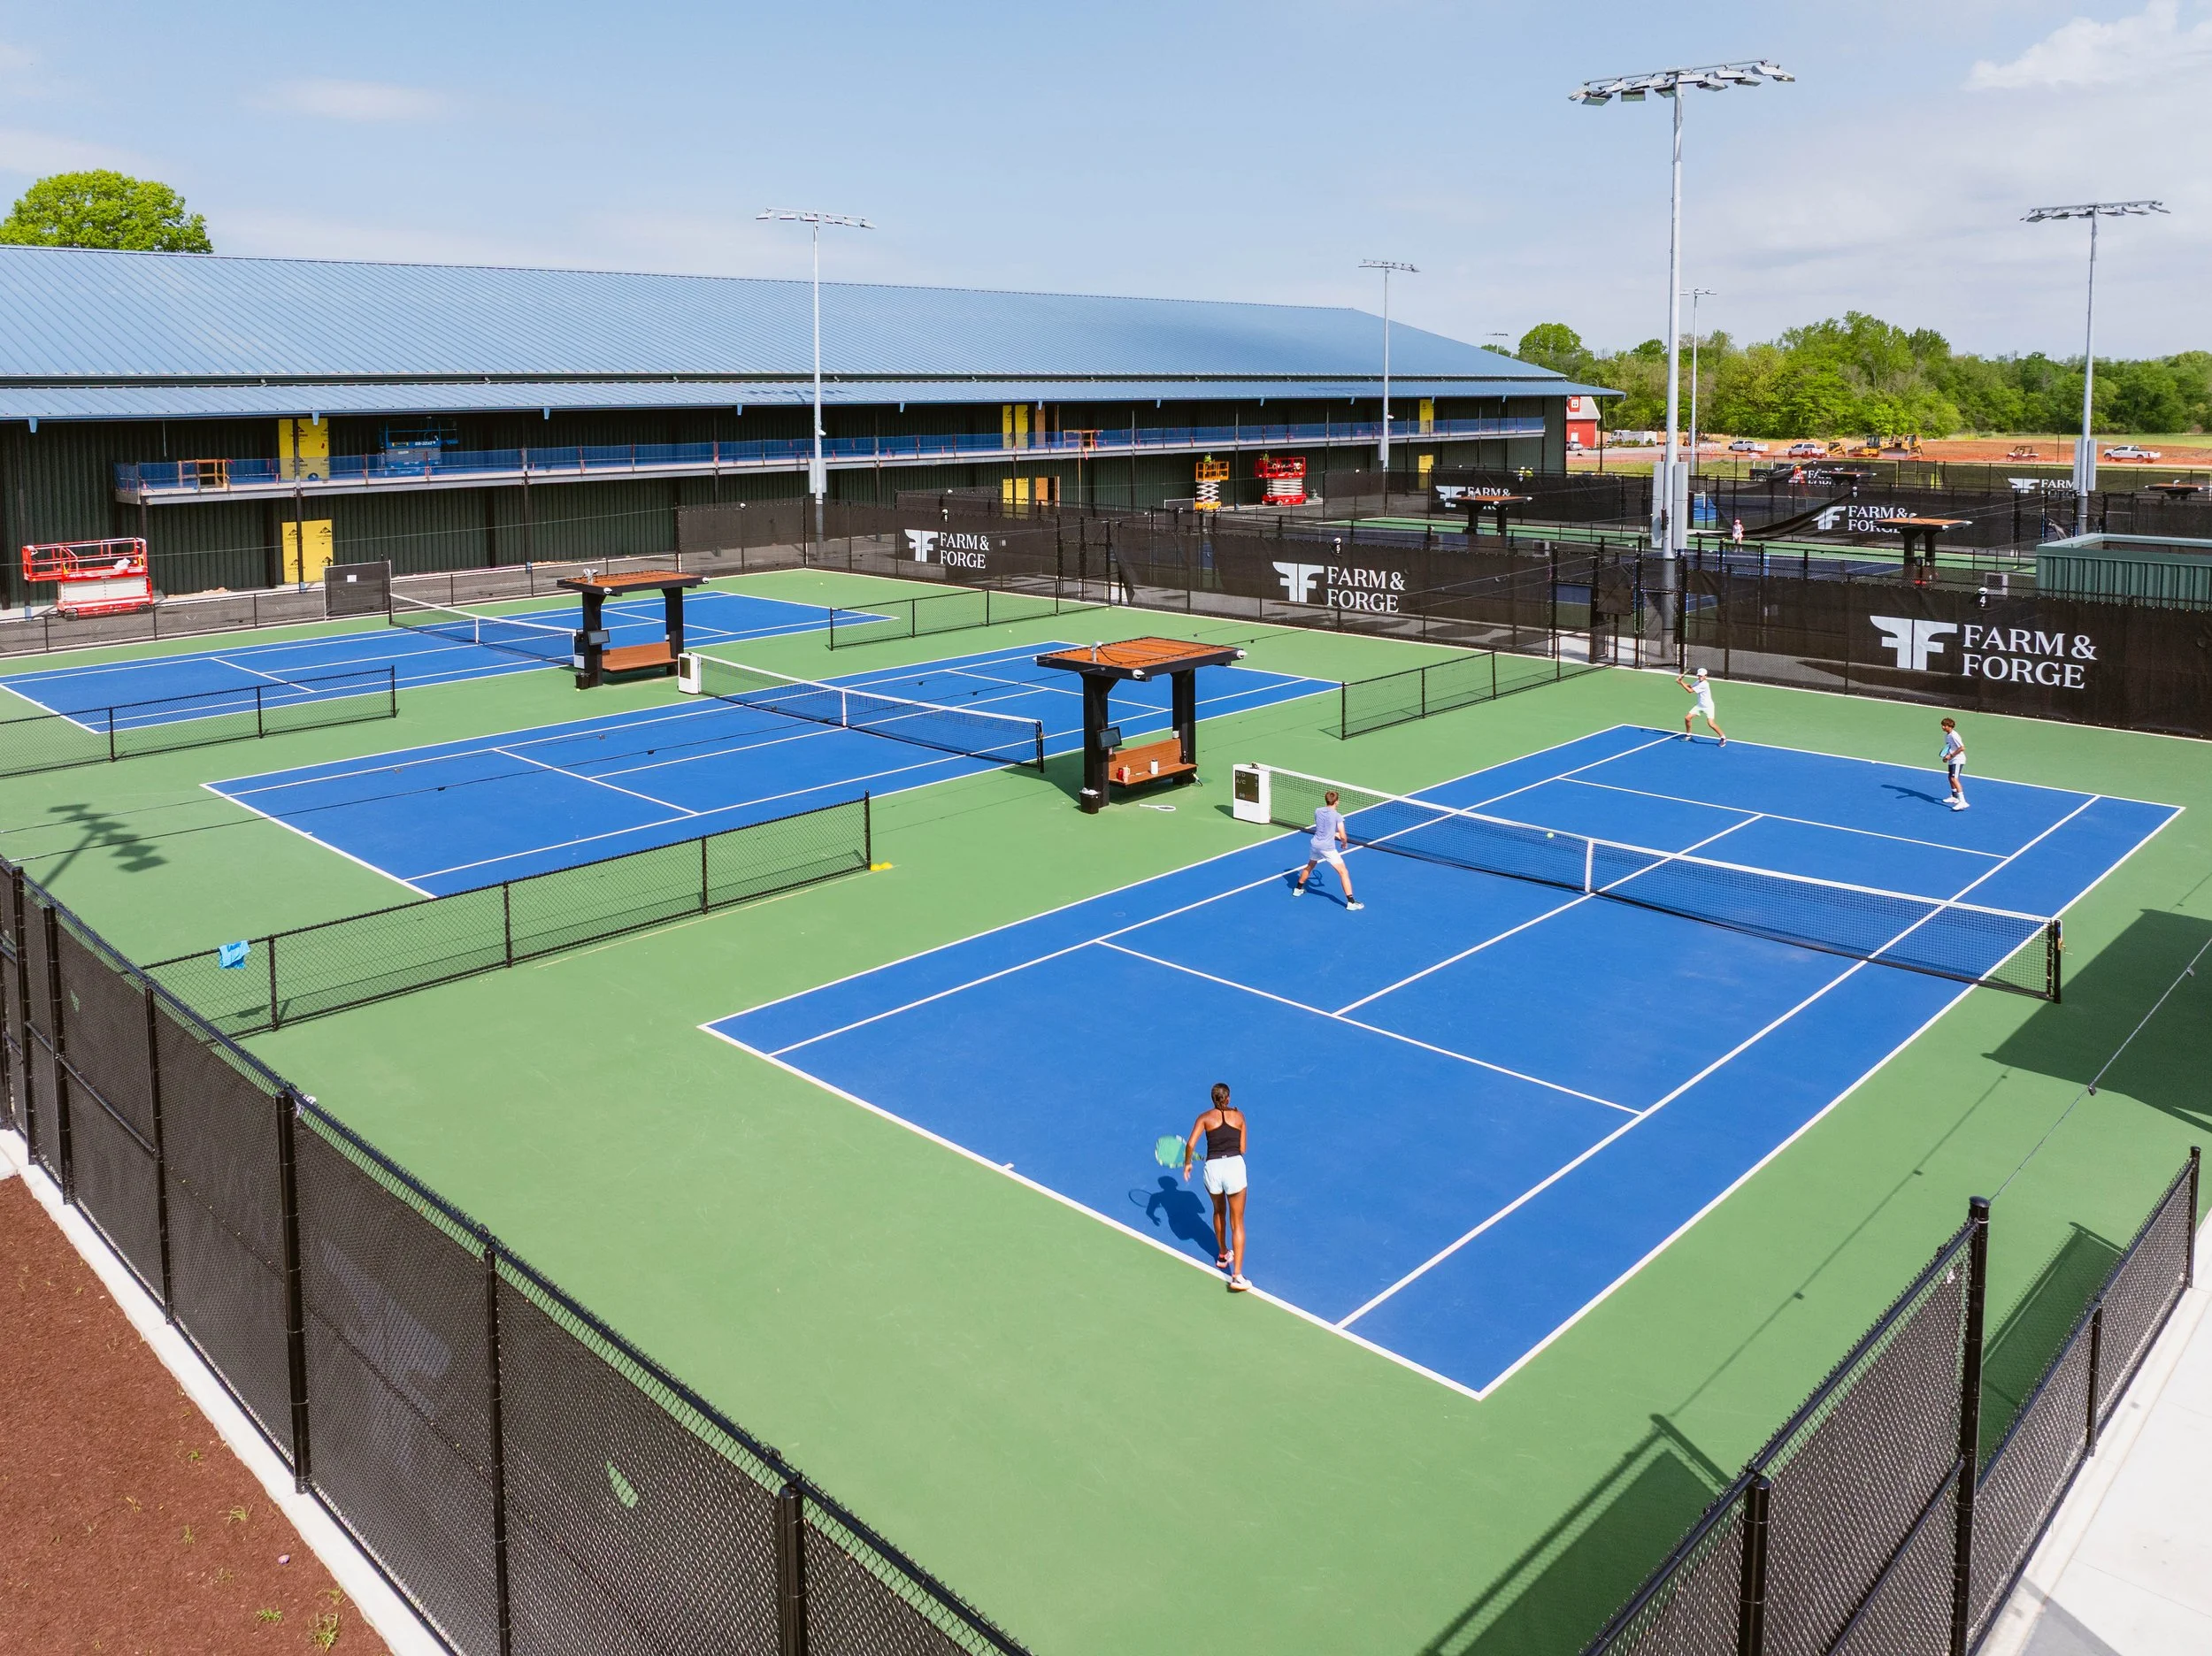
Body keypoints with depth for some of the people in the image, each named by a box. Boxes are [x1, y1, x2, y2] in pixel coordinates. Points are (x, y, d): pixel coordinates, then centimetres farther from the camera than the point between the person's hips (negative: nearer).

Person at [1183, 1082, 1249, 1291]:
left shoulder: (1205, 1117, 6)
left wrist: (1187, 1163, 11)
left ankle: (1223, 1255, 47)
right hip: (1235, 1165, -1)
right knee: (1237, 1223, 3)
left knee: (1219, 1212, 30)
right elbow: (1243, 1149, 10)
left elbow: (1190, 1144, -5)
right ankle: (1237, 1275, -5)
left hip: (1213, 1167, 1)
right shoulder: (1239, 1116, 9)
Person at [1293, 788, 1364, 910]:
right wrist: (1345, 843, 8)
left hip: (1315, 844, 6)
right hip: (1328, 848, -6)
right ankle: (1351, 902, -7)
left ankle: (1298, 889, 47)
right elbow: (1343, 836, -13)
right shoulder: (1337, 816, -12)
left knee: (1310, 866, 32)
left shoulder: (1318, 812, 4)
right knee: (1344, 872, -1)